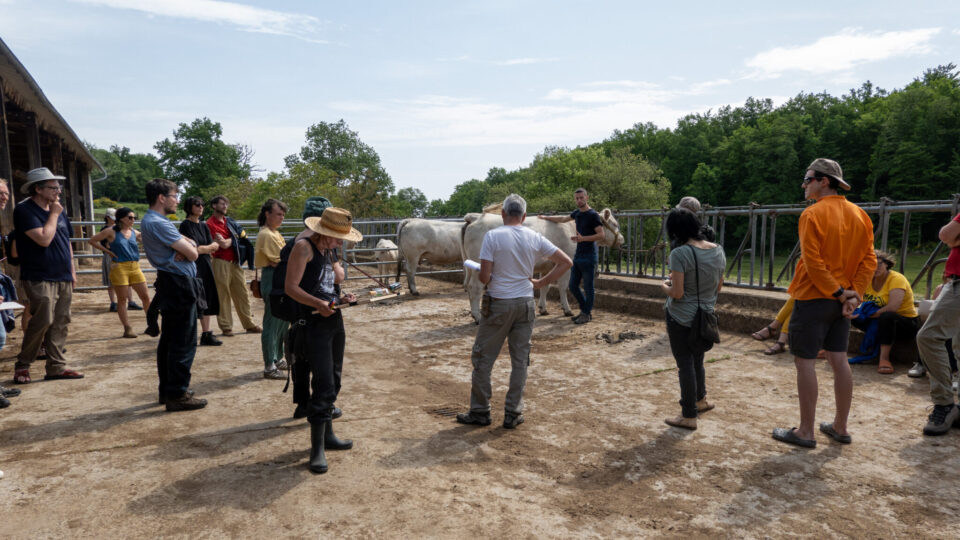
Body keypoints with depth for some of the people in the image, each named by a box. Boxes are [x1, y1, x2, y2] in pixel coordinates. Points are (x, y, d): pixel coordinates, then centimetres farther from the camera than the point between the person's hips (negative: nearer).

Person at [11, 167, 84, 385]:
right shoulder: (24, 211, -8)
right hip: (40, 279, -7)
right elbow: (44, 239, -21)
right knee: (43, 321, -11)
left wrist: (72, 271, 19)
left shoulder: (57, 210, 16)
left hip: (63, 278, 7)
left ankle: (56, 367, 12)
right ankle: (22, 365, 7)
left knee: (60, 323, 6)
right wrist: (53, 214, -10)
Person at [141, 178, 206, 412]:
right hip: (179, 286, -11)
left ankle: (167, 390, 26)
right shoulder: (158, 223, -17)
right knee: (184, 342, -6)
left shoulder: (151, 221, 17)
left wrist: (184, 246, -11)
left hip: (171, 285, 11)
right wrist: (187, 249, 4)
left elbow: (191, 245, 11)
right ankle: (177, 395, -1)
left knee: (169, 340, 16)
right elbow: (193, 253, -18)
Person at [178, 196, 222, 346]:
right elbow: (194, 249, -13)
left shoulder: (203, 226, 15)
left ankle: (206, 335, 16)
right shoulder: (186, 225, -7)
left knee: (207, 301, 9)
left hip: (205, 266, 8)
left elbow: (215, 245, 7)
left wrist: (202, 248, -9)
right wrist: (209, 247, 0)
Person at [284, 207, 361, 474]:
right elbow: (291, 287, -16)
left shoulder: (327, 251, 15)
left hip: (335, 321, 9)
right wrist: (318, 304, -28)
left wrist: (341, 299, 2)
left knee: (332, 382, 16)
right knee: (324, 386, -10)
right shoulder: (304, 247, -10)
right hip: (314, 323, -9)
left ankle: (328, 436, 30)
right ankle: (317, 449, 0)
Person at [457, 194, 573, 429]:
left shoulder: (493, 236, -11)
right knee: (520, 360, 11)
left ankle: (480, 412, 16)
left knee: (483, 358, 9)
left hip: (498, 304, -3)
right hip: (525, 304, 4)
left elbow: (484, 277, -15)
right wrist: (542, 282, 7)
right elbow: (566, 262, 3)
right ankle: (513, 414, 16)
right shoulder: (535, 239, 1)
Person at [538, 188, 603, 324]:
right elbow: (563, 219, 30)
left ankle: (587, 314, 11)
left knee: (588, 287, 1)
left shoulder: (593, 215, -11)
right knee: (573, 286, 11)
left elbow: (601, 235, -16)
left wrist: (583, 238, -23)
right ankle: (585, 309, 25)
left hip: (588, 256, -8)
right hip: (577, 255, 8)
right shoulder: (577, 213, 12)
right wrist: (546, 217, 35)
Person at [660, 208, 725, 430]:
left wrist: (665, 286, -2)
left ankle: (689, 416, 14)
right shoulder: (718, 251, 0)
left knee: (685, 364, 4)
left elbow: (677, 293, -22)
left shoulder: (680, 254, -21)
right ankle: (701, 400, 44)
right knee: (697, 360, 24)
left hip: (681, 318, -6)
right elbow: (718, 287, 9)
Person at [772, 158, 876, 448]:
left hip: (813, 298, -7)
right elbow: (869, 260, 4)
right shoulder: (859, 215, 8)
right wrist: (854, 294, 0)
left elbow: (813, 261, -20)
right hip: (842, 300, 8)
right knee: (839, 360, 13)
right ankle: (840, 427, 23)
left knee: (805, 361, 0)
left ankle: (806, 432, 6)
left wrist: (839, 293, -12)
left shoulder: (814, 214, -14)